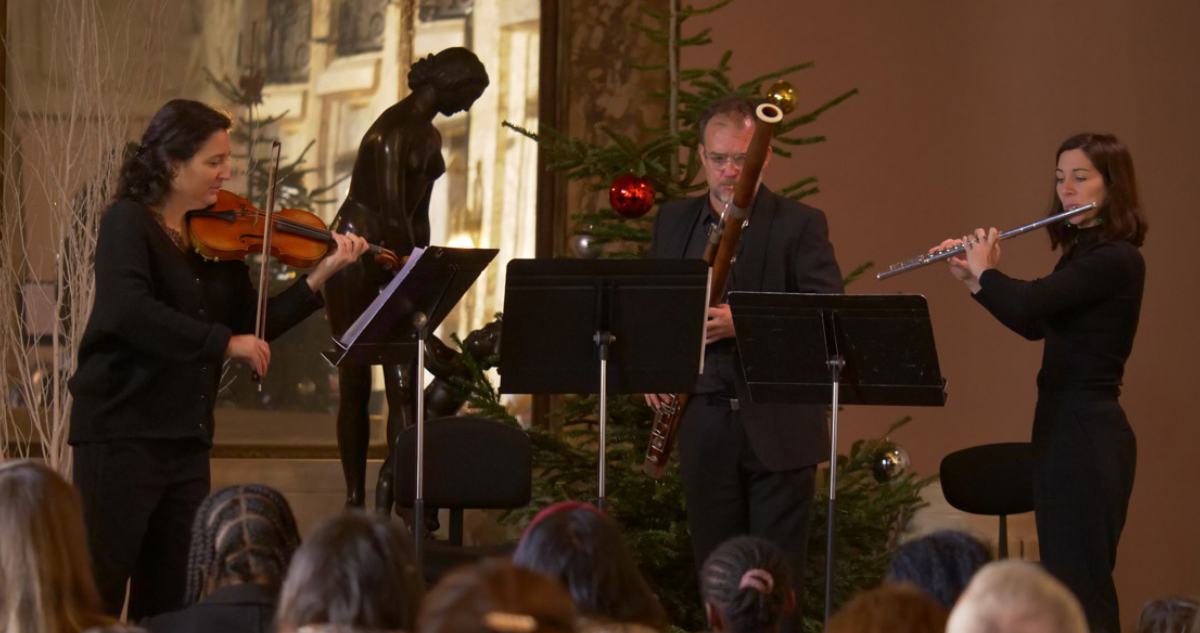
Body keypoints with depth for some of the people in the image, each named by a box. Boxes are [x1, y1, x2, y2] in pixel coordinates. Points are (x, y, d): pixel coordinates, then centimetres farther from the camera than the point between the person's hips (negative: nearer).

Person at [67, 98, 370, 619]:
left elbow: (254, 325, 11)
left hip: (185, 437, 7)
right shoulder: (129, 223, -9)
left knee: (172, 595, 9)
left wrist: (322, 274, 1)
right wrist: (225, 342, -23)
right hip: (122, 433, -7)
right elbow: (129, 312, -26)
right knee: (96, 593, -6)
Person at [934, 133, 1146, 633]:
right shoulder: (1082, 253, 14)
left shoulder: (1116, 259, -17)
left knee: (1081, 582, -8)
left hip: (1087, 434, -10)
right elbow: (1034, 324, 23)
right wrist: (974, 279, 13)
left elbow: (1027, 304, -26)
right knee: (1062, 579, 13)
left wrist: (985, 272, -7)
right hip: (1062, 427, 10)